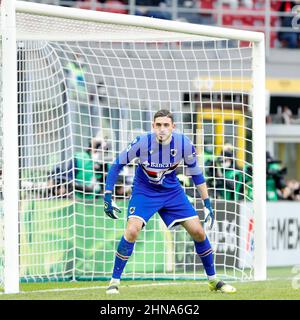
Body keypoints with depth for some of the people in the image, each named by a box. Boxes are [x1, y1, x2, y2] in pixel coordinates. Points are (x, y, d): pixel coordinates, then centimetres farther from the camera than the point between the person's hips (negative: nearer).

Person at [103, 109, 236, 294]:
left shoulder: (184, 144, -18)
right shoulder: (142, 143, -25)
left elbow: (196, 174, -2)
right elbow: (117, 166, -11)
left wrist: (208, 204, -1)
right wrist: (108, 197, -16)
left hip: (172, 191, 3)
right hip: (144, 191, -2)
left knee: (198, 232, -2)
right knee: (132, 231, -25)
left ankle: (213, 280, 18)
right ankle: (115, 281, -10)